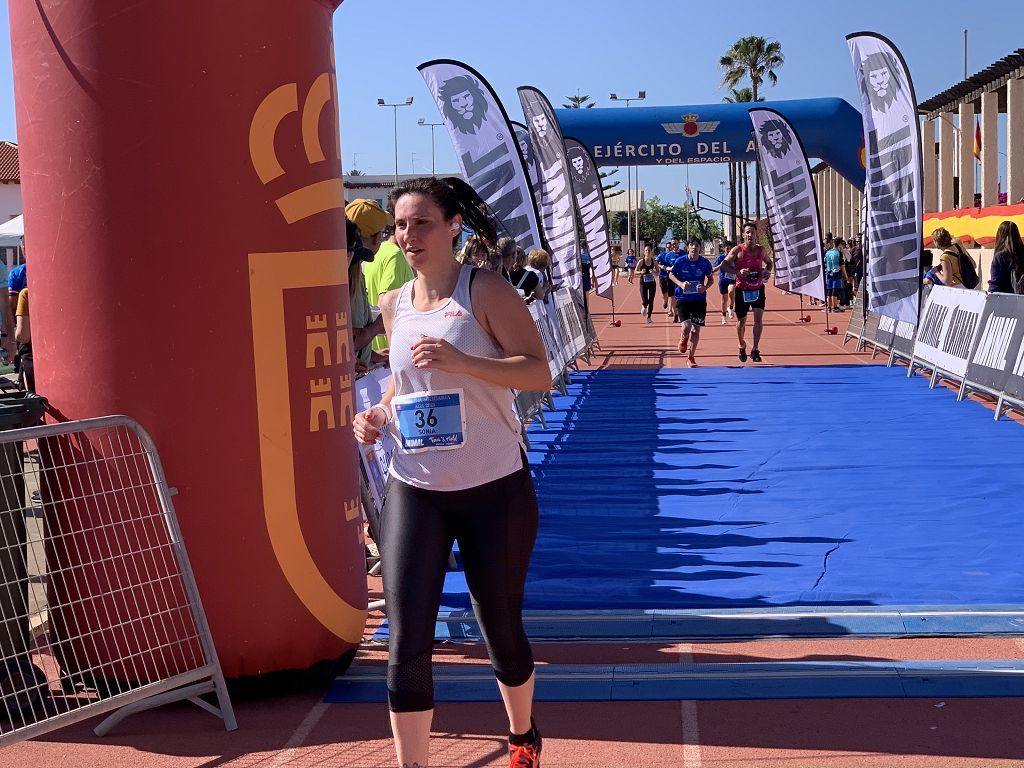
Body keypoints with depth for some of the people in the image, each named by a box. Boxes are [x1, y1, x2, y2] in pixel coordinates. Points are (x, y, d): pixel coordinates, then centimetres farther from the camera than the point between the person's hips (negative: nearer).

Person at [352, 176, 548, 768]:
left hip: (495, 489, -3)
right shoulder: (394, 305, 6)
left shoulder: (485, 291, -9)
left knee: (501, 628, 13)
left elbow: (540, 373, -16)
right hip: (414, 491, 4)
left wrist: (462, 362, -29)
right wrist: (380, 413, 1)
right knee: (407, 644, -5)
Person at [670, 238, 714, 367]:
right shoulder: (680, 261, -7)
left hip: (699, 299, 2)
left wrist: (705, 287, -11)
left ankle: (691, 357, 18)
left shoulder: (705, 263, -4)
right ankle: (683, 338, 23)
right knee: (686, 327, -16)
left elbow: (711, 279, 10)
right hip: (683, 299, -2)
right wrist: (680, 284, -11)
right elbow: (671, 275, 8)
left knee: (696, 330, 2)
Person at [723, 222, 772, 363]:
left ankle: (755, 350, -4)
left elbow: (769, 262, 20)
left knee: (759, 319, -11)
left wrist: (767, 271, -1)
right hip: (742, 290, -2)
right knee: (741, 322, 10)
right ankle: (742, 347, 34)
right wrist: (738, 271, -26)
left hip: (758, 289, 2)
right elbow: (724, 264, -12)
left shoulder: (760, 250, 2)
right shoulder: (737, 250, -9)